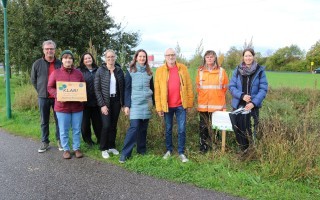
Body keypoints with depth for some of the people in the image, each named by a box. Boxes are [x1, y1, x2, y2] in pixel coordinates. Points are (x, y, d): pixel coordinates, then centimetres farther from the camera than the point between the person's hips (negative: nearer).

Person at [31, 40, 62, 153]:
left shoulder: (60, 64, 0)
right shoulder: (37, 64, 0)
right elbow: (33, 80, 9)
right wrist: (40, 91, 5)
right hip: (43, 97, 0)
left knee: (59, 120, 6)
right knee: (44, 121, 10)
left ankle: (59, 141, 19)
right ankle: (45, 142, 21)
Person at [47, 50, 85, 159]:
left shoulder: (78, 73, 6)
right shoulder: (56, 73, 0)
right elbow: (50, 87, 3)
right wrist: (57, 95, -14)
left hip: (77, 106, 2)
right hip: (62, 106, -2)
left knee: (77, 130, 10)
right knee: (64, 130, 6)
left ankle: (76, 148, 24)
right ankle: (66, 149, 21)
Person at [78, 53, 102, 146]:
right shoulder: (79, 71, 3)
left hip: (96, 101, 2)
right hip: (84, 101, -1)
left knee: (97, 121, 6)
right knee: (85, 121, 6)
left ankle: (100, 139, 21)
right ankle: (88, 140, 23)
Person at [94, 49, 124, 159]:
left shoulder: (119, 70, 4)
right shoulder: (100, 71, -5)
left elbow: (122, 87, 7)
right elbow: (97, 89, -7)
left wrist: (123, 102, 2)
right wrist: (102, 105, -12)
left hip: (116, 101, 3)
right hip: (106, 101, -3)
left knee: (113, 125, 8)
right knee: (106, 125, -6)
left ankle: (111, 146, 24)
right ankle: (104, 149, 11)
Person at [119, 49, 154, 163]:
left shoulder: (149, 72, 11)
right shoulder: (130, 71, 1)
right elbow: (127, 89, -1)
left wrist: (155, 103, 15)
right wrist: (126, 105, -7)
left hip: (146, 103, 4)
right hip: (135, 103, -4)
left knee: (144, 128, 7)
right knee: (134, 127, -12)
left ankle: (142, 150, 21)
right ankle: (125, 153, -6)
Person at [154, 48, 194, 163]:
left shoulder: (183, 68, 2)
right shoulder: (160, 70, 0)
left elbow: (188, 86, 3)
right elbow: (157, 90, -1)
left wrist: (190, 102, 0)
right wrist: (159, 107, -5)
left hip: (181, 105, 0)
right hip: (167, 105, 0)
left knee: (182, 130, 2)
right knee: (168, 130, 13)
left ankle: (181, 153, 15)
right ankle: (169, 150, 28)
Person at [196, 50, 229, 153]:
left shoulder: (221, 71, 0)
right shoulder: (200, 71, 5)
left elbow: (225, 87, 8)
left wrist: (218, 96, 11)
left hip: (217, 104, -1)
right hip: (203, 104, 2)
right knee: (203, 125, 7)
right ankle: (203, 146, 18)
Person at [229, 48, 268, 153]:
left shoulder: (260, 71, -2)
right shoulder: (237, 70, 4)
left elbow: (263, 89, -4)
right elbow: (231, 86, 2)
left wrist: (254, 103, -15)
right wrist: (242, 95, -15)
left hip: (253, 106, -2)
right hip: (238, 105, 2)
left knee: (252, 129, -3)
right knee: (239, 128, 5)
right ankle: (243, 150, 23)